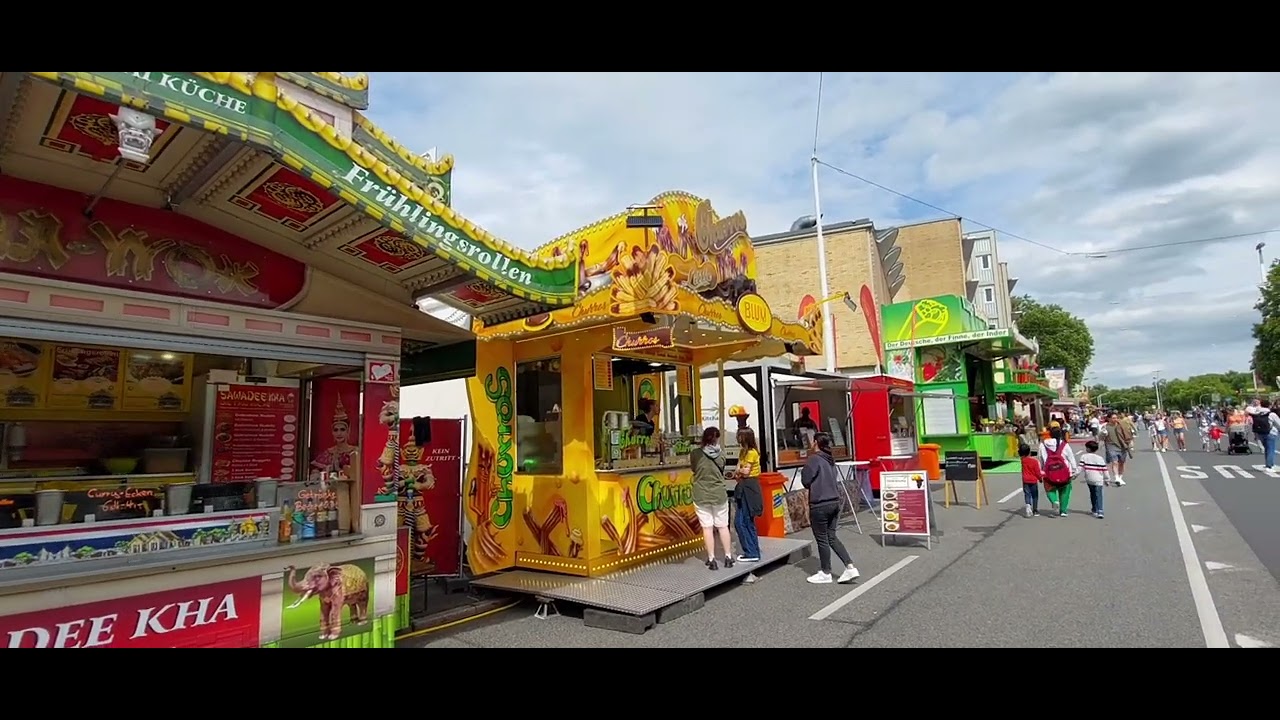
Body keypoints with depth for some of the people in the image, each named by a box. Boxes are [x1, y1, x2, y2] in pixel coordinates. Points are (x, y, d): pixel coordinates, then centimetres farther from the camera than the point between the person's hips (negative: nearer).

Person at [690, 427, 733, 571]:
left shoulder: (695, 453, -11)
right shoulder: (720, 453, -6)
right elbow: (722, 471, 7)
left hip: (701, 496, -1)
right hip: (719, 494, 1)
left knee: (707, 527, 5)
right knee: (723, 526, 14)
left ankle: (711, 560, 8)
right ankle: (728, 557, 22)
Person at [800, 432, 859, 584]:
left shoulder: (814, 459, -15)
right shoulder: (830, 460, 10)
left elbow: (806, 481, -11)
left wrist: (803, 470, 5)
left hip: (820, 505, -8)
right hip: (834, 502, 8)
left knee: (822, 540, 6)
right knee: (832, 537, 16)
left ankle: (825, 573, 18)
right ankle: (850, 567, 11)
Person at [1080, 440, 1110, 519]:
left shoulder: (1084, 457, -2)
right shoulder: (1100, 458, 2)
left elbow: (1080, 467, -9)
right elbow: (1105, 470, 5)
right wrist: (1106, 479, 15)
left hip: (1089, 479, 0)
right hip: (1098, 480, 0)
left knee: (1092, 494, 19)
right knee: (1098, 496, -3)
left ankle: (1095, 509, 27)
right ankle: (1099, 511, -14)